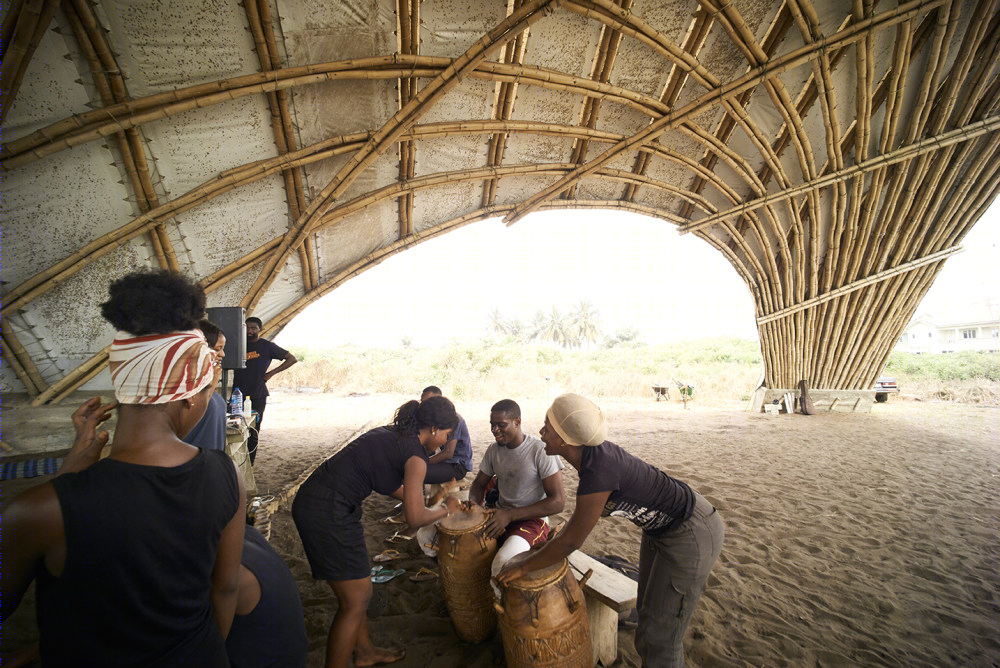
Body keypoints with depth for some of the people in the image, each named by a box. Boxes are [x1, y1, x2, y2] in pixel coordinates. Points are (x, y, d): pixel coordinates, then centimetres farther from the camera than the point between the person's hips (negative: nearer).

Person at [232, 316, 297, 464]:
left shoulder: (267, 346, 4)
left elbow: (292, 359, 5)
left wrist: (271, 373, 1)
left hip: (257, 396, -2)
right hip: (238, 394, 2)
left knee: (253, 431, 1)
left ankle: (250, 462, 10)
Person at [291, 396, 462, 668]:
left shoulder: (392, 434, 11)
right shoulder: (416, 455, -14)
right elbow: (415, 518, -12)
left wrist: (423, 501, 26)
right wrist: (446, 509, 6)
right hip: (327, 514, -9)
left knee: (356, 590, 23)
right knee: (355, 599, 6)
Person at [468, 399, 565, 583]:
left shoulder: (541, 452, -16)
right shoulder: (494, 450, 4)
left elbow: (558, 502, -19)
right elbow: (479, 484, 17)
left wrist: (510, 515, -23)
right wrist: (474, 503, -9)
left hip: (531, 519, -6)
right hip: (499, 515, 7)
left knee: (504, 563, -36)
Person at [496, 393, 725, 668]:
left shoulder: (599, 470, -34)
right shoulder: (590, 453, -8)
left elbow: (572, 541, -25)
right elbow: (583, 512, 9)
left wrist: (522, 567, -13)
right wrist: (550, 547, 10)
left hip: (691, 534, -9)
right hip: (661, 528, 9)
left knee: (659, 637, 5)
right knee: (647, 613, 24)